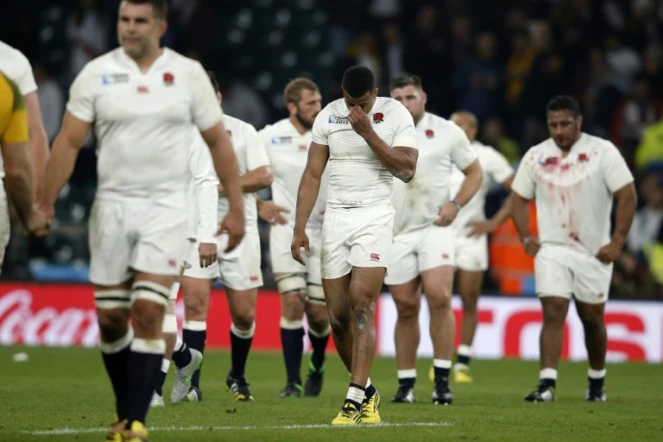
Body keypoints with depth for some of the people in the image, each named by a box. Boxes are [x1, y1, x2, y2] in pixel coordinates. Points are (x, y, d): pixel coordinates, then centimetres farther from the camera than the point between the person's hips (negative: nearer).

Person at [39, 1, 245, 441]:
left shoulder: (189, 74, 1)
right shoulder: (96, 73, 1)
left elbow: (218, 142, 5)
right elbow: (68, 143, 0)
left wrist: (236, 207, 1)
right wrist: (44, 205, -7)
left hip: (165, 206, -2)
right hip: (112, 204, 2)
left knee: (148, 313, -12)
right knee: (110, 317, 5)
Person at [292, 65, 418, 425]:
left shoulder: (395, 115, -4)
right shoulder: (328, 116, 5)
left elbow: (407, 169, -12)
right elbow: (312, 175, 7)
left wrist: (368, 132, -18)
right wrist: (299, 229, 2)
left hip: (374, 216, -4)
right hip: (336, 217, 4)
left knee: (361, 307, -16)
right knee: (337, 316, 2)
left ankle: (356, 399, -17)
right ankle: (367, 391, 18)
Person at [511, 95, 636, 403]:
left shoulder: (602, 152, -5)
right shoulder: (536, 156, 4)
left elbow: (627, 196, -6)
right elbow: (520, 198, 13)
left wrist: (617, 242, -11)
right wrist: (526, 238, 0)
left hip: (594, 252, -1)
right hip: (551, 250, 1)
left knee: (592, 318, 9)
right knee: (553, 313, -12)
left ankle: (597, 382, 27)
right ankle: (546, 385, -18)